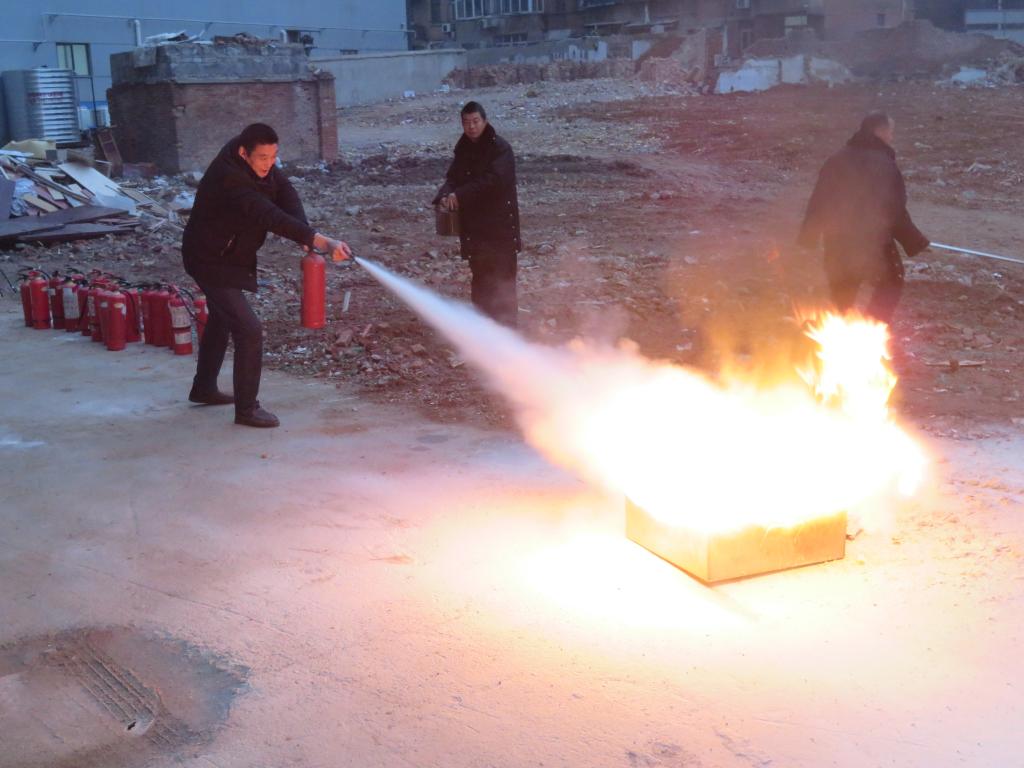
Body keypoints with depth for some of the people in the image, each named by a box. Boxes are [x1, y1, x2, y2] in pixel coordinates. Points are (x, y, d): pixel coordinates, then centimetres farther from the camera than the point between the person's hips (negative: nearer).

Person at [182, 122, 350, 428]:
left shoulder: (262, 164, -8)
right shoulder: (228, 178, -34)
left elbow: (286, 197, -13)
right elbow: (270, 217, -44)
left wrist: (306, 238, -31)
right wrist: (319, 240, -52)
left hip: (231, 257, 10)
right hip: (209, 261, -10)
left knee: (221, 320, 25)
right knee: (249, 330, -15)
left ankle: (204, 388, 45)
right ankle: (246, 409, -4)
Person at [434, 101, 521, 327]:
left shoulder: (500, 148, -11)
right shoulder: (463, 149, 11)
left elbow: (494, 180, -24)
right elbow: (453, 177, 6)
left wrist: (460, 195, -26)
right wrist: (444, 196, -17)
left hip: (500, 221, -6)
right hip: (473, 221, 7)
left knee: (502, 273, -5)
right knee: (480, 272, 13)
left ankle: (507, 323, 1)